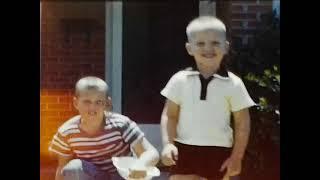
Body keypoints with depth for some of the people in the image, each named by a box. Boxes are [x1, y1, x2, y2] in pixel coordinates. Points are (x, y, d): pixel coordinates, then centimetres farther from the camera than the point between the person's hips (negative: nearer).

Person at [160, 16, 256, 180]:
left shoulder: (233, 84, -5)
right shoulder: (179, 80, -2)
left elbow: (242, 123, 0)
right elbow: (169, 116, 2)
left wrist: (237, 157, -1)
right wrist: (168, 143, -11)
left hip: (219, 153, -1)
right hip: (184, 150, 1)